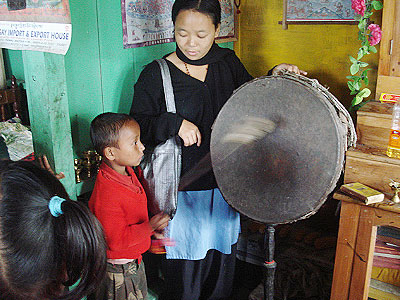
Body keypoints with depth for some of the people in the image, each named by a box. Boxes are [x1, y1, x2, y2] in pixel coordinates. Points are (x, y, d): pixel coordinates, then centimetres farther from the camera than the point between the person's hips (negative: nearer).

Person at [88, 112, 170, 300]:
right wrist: (149, 227, -32)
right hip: (118, 270, -9)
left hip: (134, 260, 9)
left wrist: (151, 229, 8)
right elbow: (116, 240, -29)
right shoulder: (107, 194, -34)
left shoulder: (127, 172, -3)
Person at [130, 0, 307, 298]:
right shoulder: (155, 75, -10)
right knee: (186, 260, 10)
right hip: (183, 190, -4)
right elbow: (137, 126, -9)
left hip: (224, 184, 4)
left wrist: (276, 77, -4)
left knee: (222, 256, 22)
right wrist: (174, 123, -25)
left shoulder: (228, 63, 2)